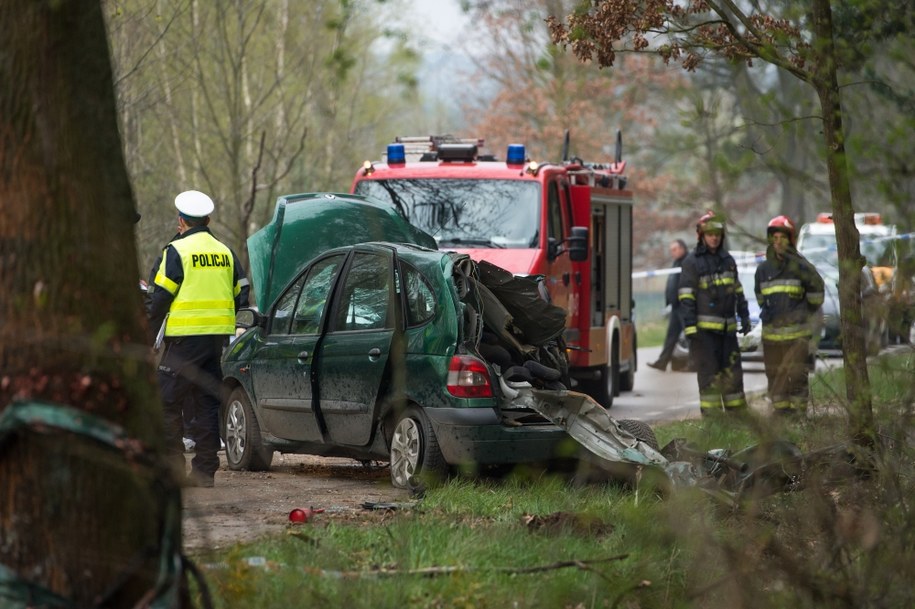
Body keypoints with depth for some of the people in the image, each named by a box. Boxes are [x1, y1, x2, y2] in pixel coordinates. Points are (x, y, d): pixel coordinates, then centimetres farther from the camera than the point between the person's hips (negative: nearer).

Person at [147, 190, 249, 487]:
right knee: (208, 403, 9)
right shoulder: (225, 252, 12)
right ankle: (205, 468, 7)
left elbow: (161, 296, -10)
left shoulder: (177, 251, -7)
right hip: (219, 338, 6)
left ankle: (172, 465, -4)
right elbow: (241, 296, 13)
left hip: (185, 338, -6)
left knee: (169, 401, 0)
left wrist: (149, 331, 0)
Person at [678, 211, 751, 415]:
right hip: (704, 328, -6)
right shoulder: (692, 262, -5)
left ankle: (737, 411, 15)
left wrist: (744, 317, 15)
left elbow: (737, 290, 21)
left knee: (732, 371, 8)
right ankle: (711, 415, -2)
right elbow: (686, 297, -9)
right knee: (709, 373, -4)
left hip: (727, 328, 6)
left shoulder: (728, 260, 14)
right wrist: (689, 327, -16)